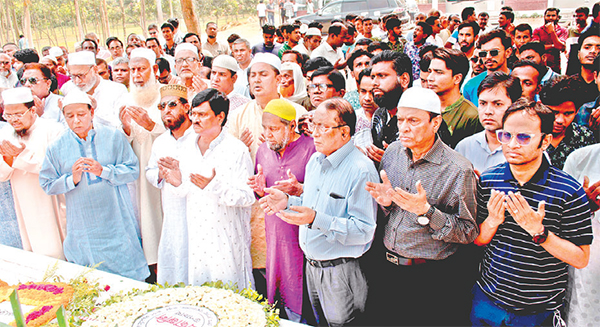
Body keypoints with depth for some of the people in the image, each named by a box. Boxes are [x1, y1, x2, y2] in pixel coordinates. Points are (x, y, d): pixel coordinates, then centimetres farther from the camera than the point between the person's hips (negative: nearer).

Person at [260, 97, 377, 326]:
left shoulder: (361, 170, -22)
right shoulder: (315, 160, 5)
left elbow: (364, 230, -25)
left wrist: (316, 219, -33)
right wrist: (288, 201, -1)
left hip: (341, 271, -8)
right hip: (312, 265, 8)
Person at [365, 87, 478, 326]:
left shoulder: (458, 170, -17)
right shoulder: (393, 152, 0)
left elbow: (468, 232, -15)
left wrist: (426, 211, -27)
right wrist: (386, 203, -12)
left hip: (431, 278, -5)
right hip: (384, 267, 5)